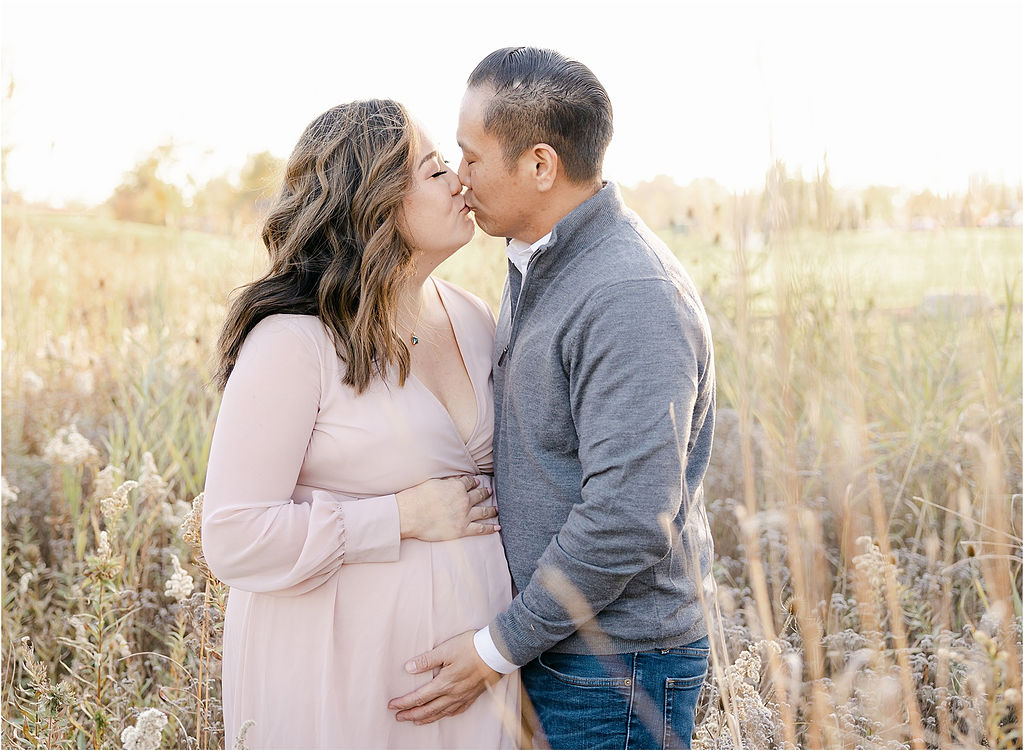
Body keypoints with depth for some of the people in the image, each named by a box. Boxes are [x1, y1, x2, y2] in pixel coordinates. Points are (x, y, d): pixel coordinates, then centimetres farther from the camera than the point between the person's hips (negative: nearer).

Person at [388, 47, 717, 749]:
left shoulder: (632, 297, -23)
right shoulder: (536, 268, 9)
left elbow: (629, 520, -27)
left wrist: (498, 648, -19)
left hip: (616, 672, -9)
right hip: (550, 644, 9)